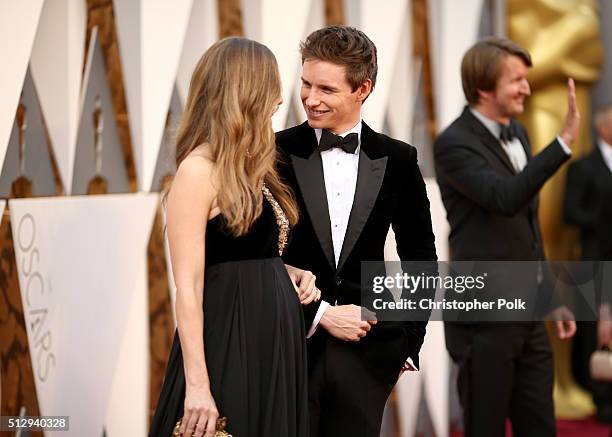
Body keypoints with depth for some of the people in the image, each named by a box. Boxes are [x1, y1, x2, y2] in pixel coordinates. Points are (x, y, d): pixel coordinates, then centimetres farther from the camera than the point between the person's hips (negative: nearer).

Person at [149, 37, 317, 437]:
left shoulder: (250, 168, 13)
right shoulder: (199, 170, -13)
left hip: (273, 344, 9)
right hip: (228, 344, -9)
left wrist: (287, 275, 5)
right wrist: (197, 384, -23)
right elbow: (188, 287, -18)